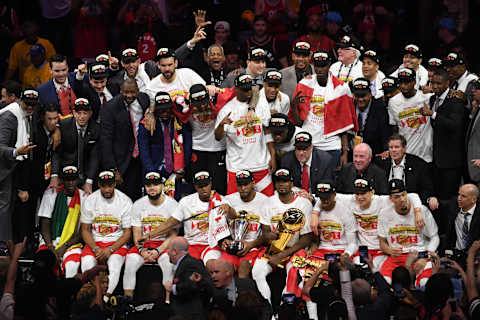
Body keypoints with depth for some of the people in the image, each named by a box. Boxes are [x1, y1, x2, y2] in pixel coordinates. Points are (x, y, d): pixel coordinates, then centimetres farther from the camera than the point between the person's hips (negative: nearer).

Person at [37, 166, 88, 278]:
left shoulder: (84, 197, 3)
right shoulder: (51, 194, 5)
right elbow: (44, 224, 3)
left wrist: (64, 247, -9)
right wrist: (50, 247, -11)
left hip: (72, 243, -1)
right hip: (50, 241, 1)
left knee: (72, 266, -33)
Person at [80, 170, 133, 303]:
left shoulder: (125, 201, -4)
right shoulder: (89, 201, 1)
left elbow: (127, 232, -2)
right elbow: (85, 230, 5)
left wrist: (110, 249, -15)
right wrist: (96, 249, -12)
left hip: (117, 243, -2)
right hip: (94, 242, 2)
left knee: (114, 265, -34)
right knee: (87, 264, -30)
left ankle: (104, 300, -44)